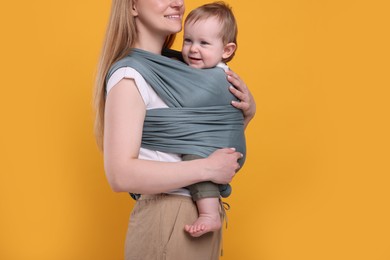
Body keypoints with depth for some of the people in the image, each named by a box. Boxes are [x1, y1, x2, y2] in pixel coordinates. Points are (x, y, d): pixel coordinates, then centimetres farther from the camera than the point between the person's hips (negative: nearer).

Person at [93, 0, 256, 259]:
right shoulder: (129, 76, -15)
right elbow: (121, 174, -24)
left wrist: (248, 111, -3)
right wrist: (207, 168, -22)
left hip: (204, 213, 7)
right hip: (165, 220, -7)